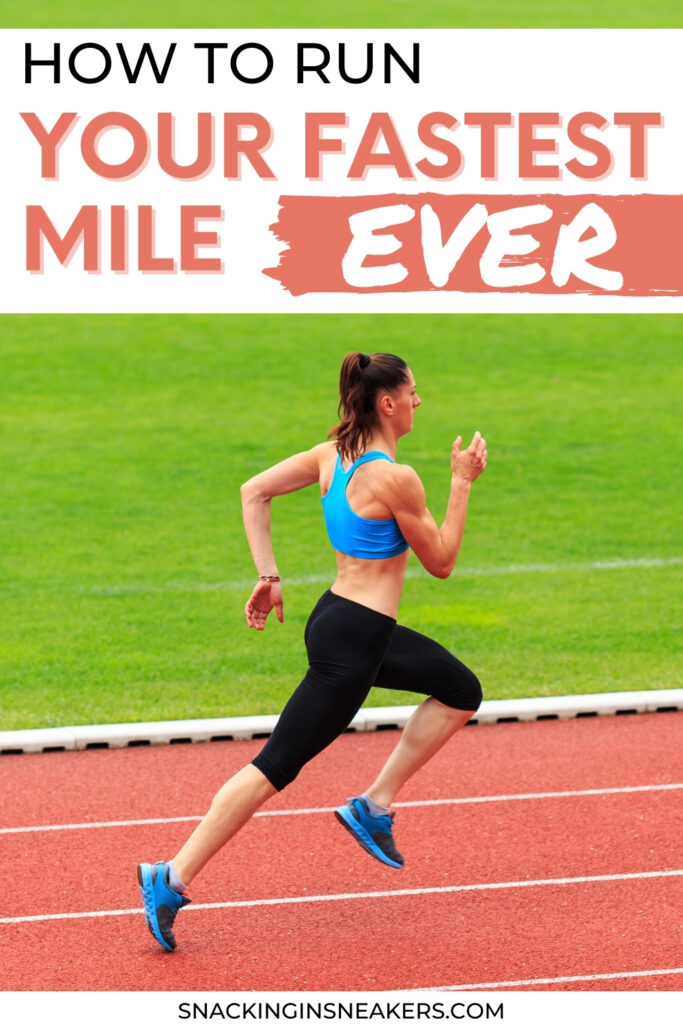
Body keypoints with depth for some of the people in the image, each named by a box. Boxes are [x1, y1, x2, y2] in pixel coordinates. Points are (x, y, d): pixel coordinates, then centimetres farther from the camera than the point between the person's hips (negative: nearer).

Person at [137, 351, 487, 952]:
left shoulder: (333, 455, 3)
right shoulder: (395, 478, -21)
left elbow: (254, 491, 5)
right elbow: (441, 563, -10)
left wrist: (268, 576, 7)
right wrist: (462, 483, -7)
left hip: (341, 615, 10)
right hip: (352, 641, -10)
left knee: (462, 691, 20)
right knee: (278, 766, -5)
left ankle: (375, 806, 19)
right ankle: (172, 881, -2)